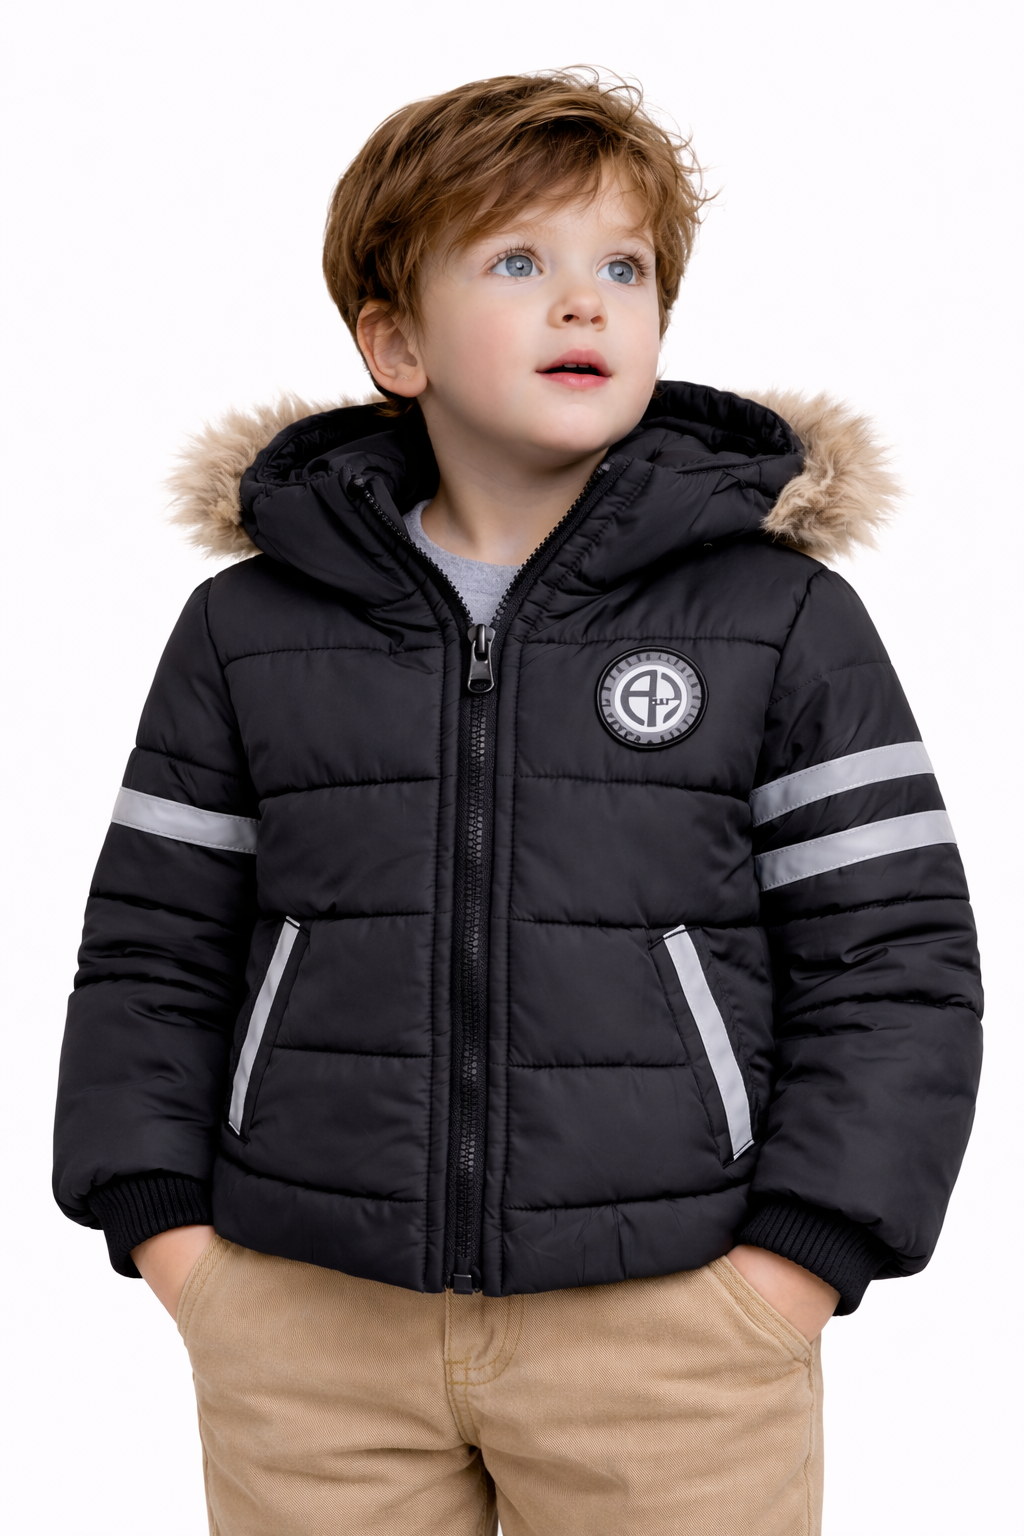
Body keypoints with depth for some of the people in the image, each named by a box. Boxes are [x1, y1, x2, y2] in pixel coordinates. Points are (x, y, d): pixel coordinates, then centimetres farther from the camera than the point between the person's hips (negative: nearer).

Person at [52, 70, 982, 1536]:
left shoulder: (785, 622, 0)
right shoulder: (247, 628, 5)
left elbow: (895, 964, -1)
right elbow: (153, 955, 9)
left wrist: (786, 1276, -8)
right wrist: (171, 1238, 0)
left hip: (672, 1338, -1)